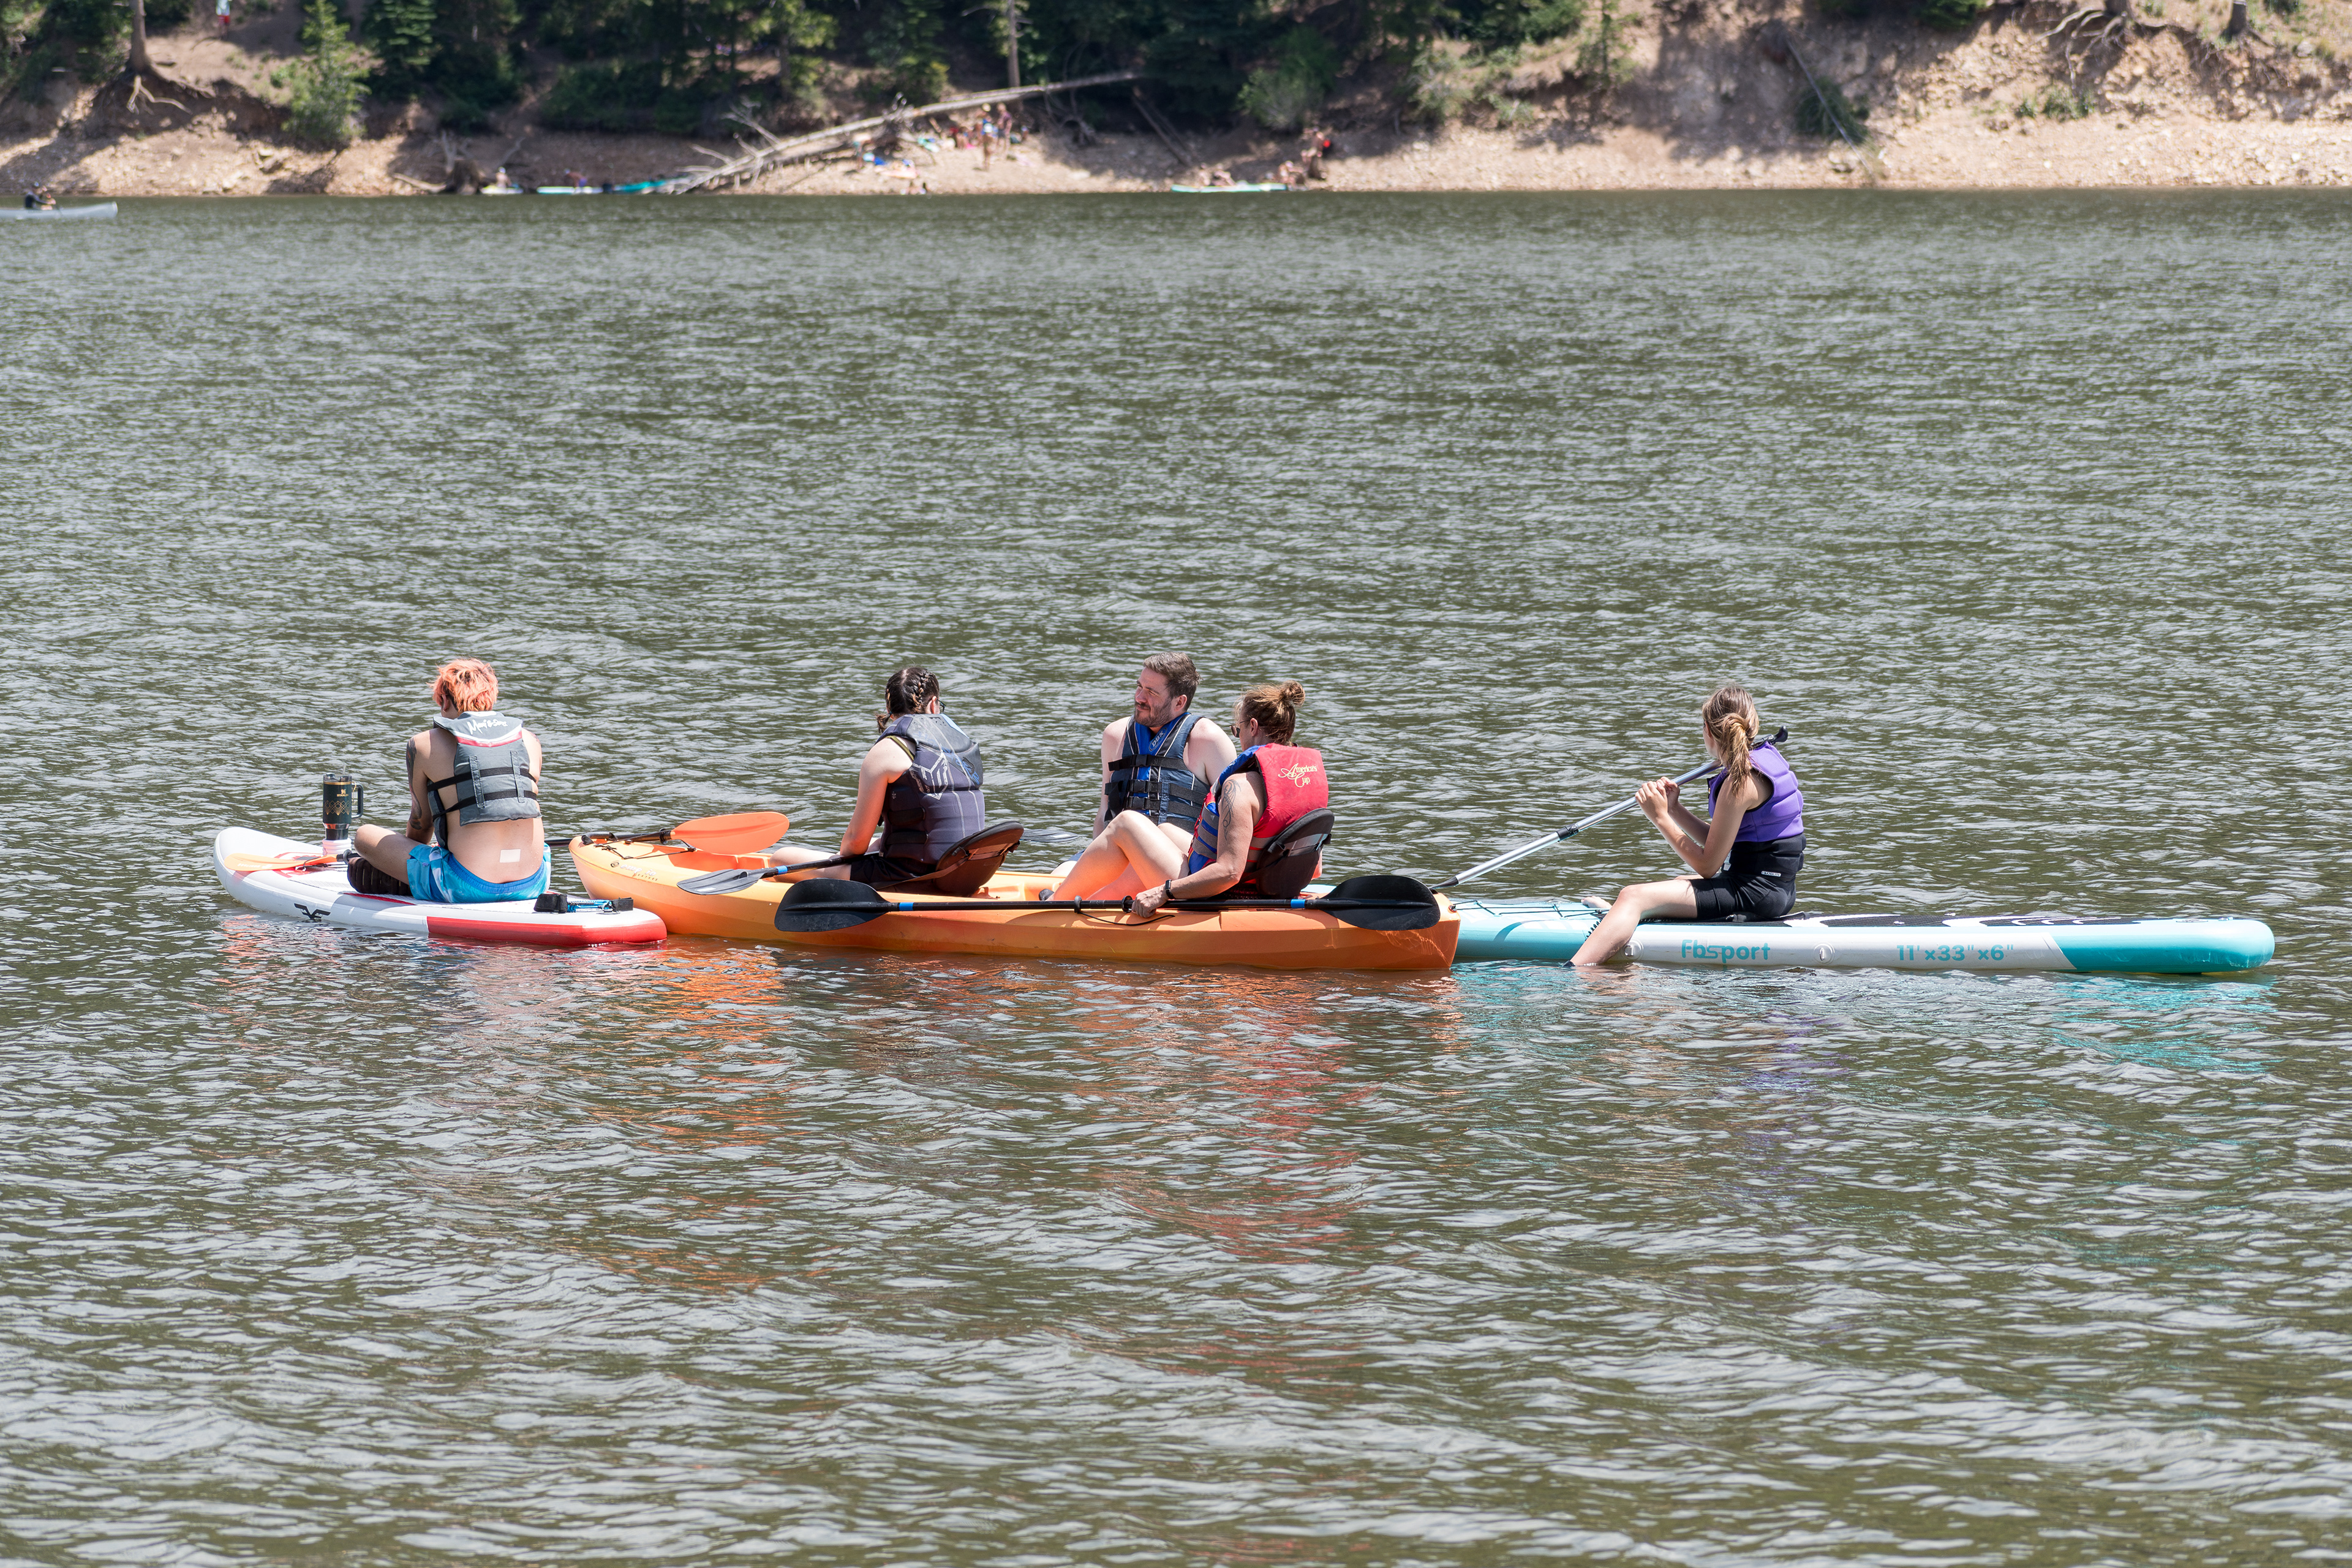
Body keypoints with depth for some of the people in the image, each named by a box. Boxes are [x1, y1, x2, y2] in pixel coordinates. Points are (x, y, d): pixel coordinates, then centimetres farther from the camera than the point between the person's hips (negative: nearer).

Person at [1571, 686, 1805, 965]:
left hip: (1754, 894, -10)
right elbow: (1718, 844, 15)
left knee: (1634, 897, -20)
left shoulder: (1741, 782, -18)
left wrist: (1661, 818, -10)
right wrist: (1674, 809, 6)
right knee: (1678, 883, 39)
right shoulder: (1763, 759, 12)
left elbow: (1708, 866, -15)